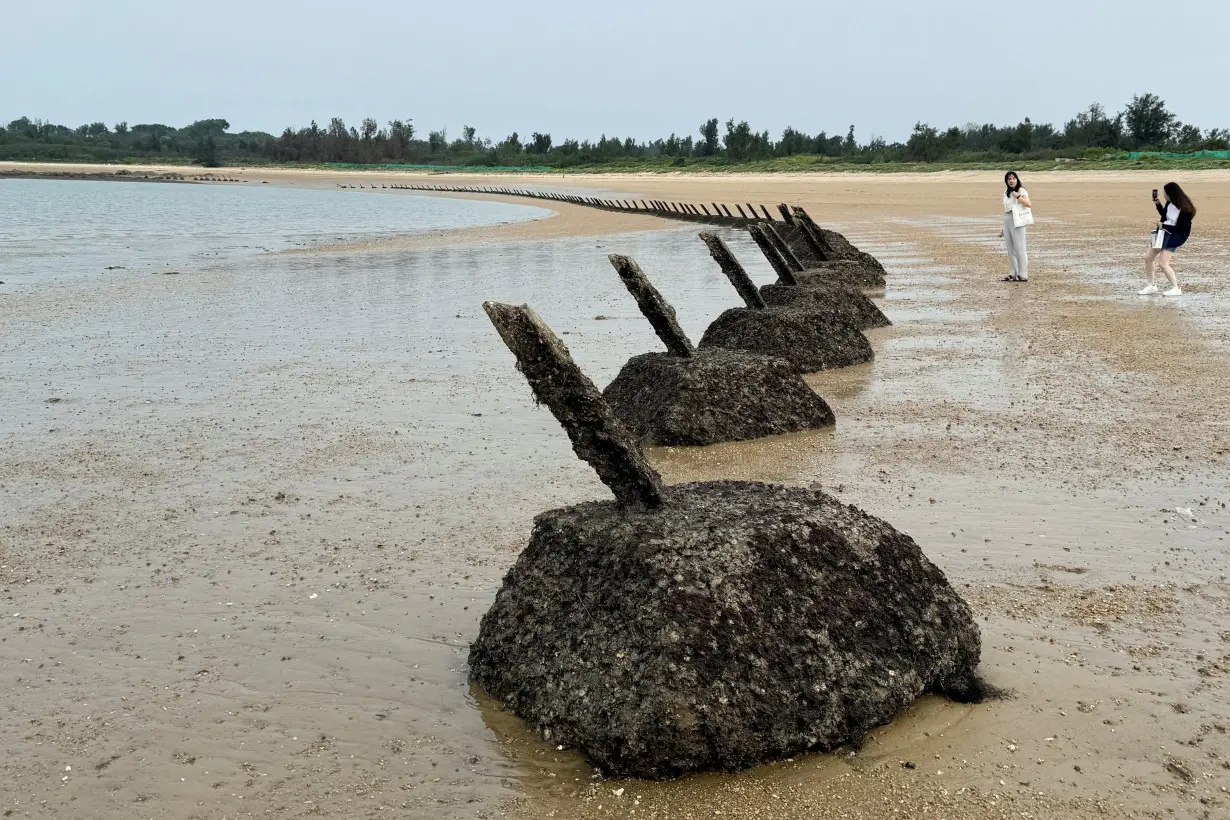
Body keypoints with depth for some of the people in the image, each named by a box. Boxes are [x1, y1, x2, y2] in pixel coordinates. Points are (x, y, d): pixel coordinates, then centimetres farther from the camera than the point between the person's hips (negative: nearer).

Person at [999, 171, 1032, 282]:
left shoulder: (1021, 191, -3)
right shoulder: (1006, 193, 16)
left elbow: (1029, 204, -18)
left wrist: (1018, 196, -26)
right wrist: (1003, 228, 18)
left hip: (1017, 222, -7)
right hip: (1007, 222, 7)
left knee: (1019, 248, -6)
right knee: (1010, 249, 8)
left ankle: (1023, 275, -4)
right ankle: (1013, 274, 15)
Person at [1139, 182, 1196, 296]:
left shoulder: (1184, 209, -23)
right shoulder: (1170, 203, -1)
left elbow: (1182, 229, -22)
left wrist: (1164, 226, -19)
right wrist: (1157, 204, 8)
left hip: (1174, 236, -9)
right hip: (1163, 233, 9)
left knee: (1162, 263, -15)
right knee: (1148, 257, 10)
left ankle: (1176, 288, 0)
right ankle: (1152, 286, 21)